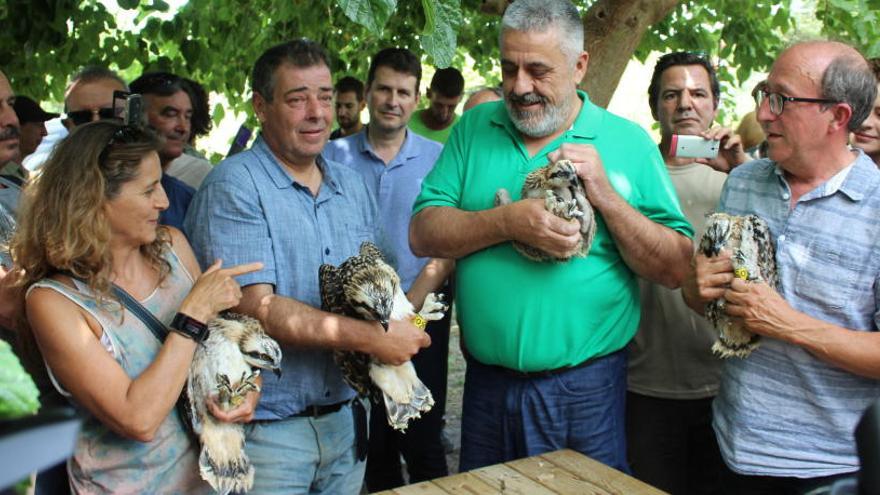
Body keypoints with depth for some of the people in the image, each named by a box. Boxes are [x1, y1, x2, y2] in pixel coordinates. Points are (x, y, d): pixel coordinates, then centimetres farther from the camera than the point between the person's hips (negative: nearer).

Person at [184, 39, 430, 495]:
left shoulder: (351, 185, 9)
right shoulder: (234, 187, -13)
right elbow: (255, 308, -21)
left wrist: (399, 318, -8)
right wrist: (371, 338, -24)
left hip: (346, 418, 6)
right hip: (268, 429, -6)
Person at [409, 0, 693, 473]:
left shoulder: (629, 142, -4)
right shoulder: (474, 128, 3)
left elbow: (674, 269, -6)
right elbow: (422, 233, -6)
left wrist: (605, 195, -18)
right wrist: (507, 222, -21)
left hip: (585, 392, -2)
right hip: (486, 382, 2)